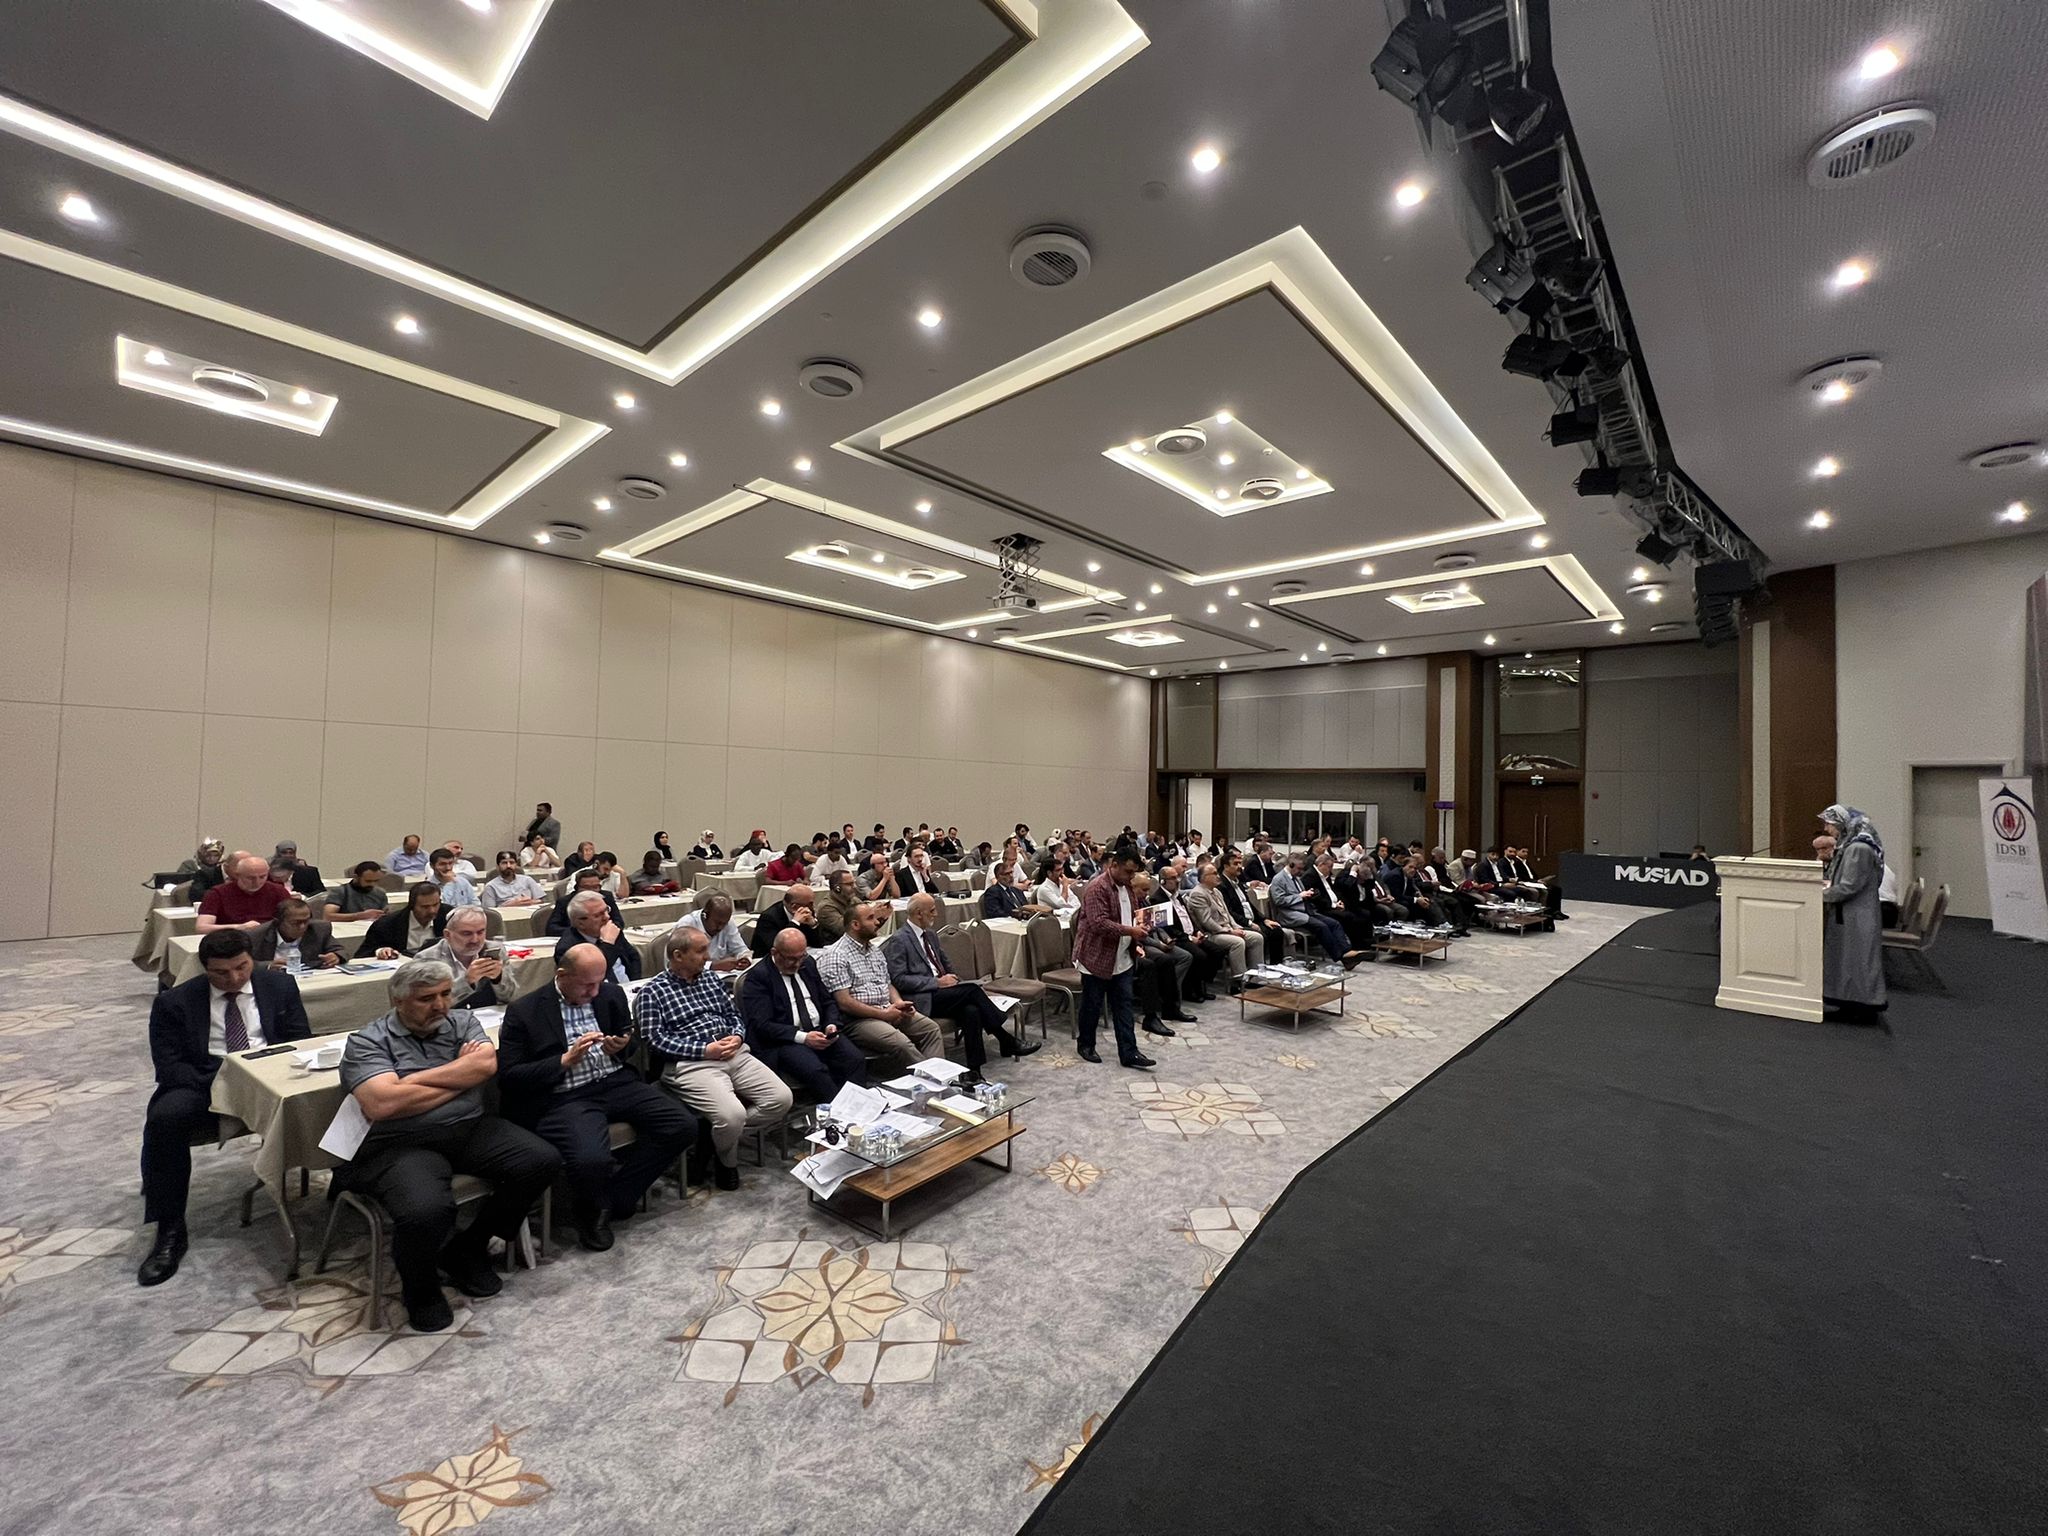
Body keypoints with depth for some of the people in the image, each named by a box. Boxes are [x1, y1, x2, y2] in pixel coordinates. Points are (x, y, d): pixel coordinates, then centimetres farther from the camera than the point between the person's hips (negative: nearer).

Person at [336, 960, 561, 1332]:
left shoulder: (461, 1021, 11)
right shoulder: (367, 1042, -1)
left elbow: (487, 1064, -8)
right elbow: (382, 1104, -17)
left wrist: (414, 1078, -10)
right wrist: (460, 1076, -7)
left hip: (472, 1129, 5)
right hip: (403, 1144, -4)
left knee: (543, 1161, -14)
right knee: (426, 1210, -33)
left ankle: (468, 1247, 10)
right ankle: (419, 1288, 4)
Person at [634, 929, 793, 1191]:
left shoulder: (710, 979, 17)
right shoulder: (652, 992, -1)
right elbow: (656, 1041, -10)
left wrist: (737, 1037, -3)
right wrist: (705, 1050, -16)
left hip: (735, 1055, 6)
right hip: (690, 1063, -6)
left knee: (781, 1099, -11)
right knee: (732, 1114, -29)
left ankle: (724, 1134, 9)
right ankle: (727, 1161, 6)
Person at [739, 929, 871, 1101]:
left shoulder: (808, 964, 13)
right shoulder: (758, 976, -5)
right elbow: (761, 1025, -13)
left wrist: (831, 1025, -2)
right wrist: (803, 1037, -21)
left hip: (820, 1032, 5)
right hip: (784, 1041, -5)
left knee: (856, 1059, -22)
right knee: (815, 1070, -34)